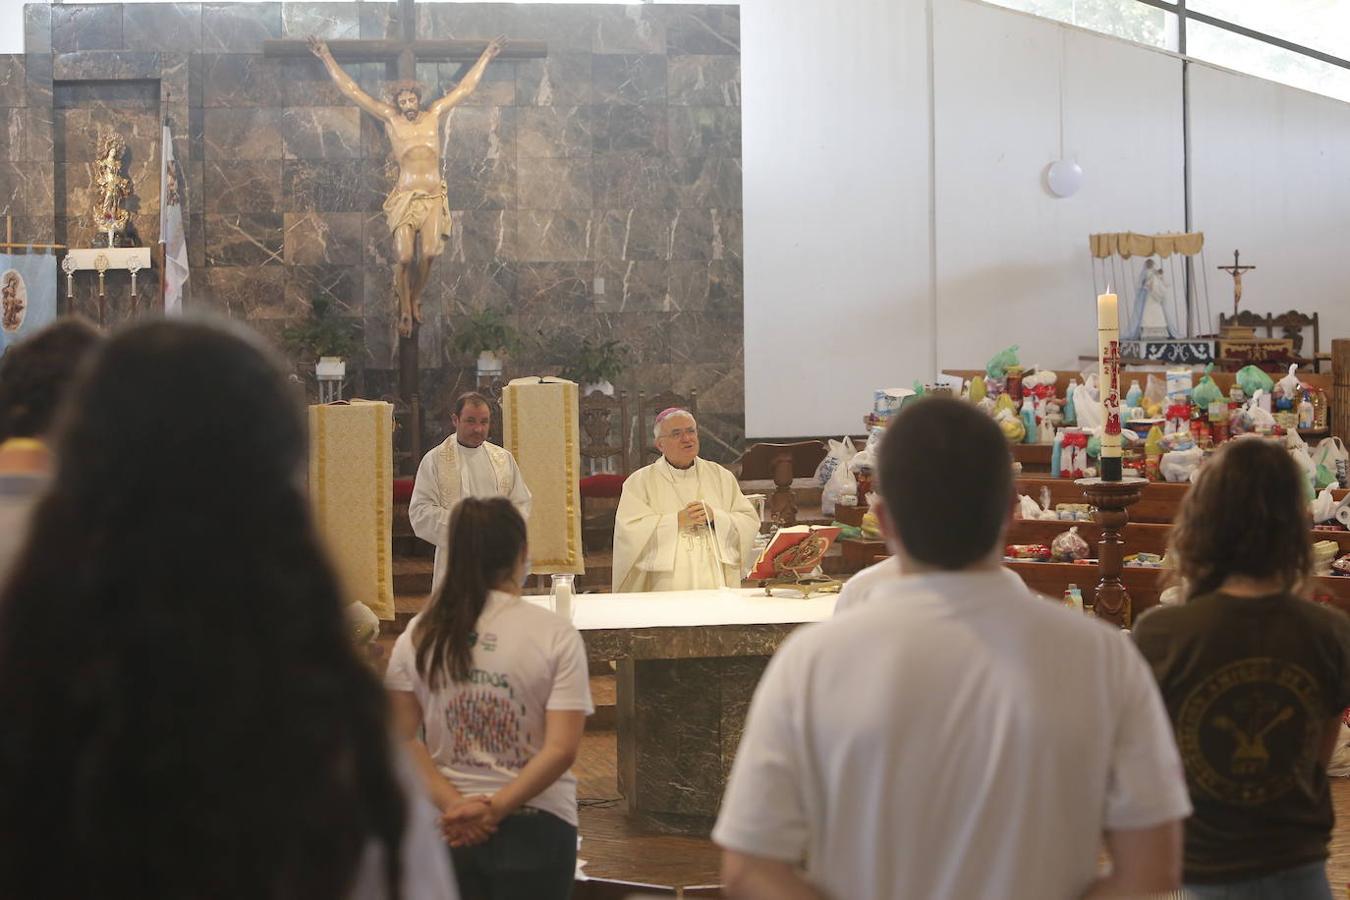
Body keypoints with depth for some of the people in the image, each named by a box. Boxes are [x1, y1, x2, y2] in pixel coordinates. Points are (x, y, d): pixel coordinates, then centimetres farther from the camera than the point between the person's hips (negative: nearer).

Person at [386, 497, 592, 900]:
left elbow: (404, 739, -4)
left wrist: (454, 804, -9)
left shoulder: (419, 633, 0)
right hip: (535, 826, -3)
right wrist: (492, 810, -14)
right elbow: (562, 749, -15)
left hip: (450, 827, 3)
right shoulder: (555, 635, -9)